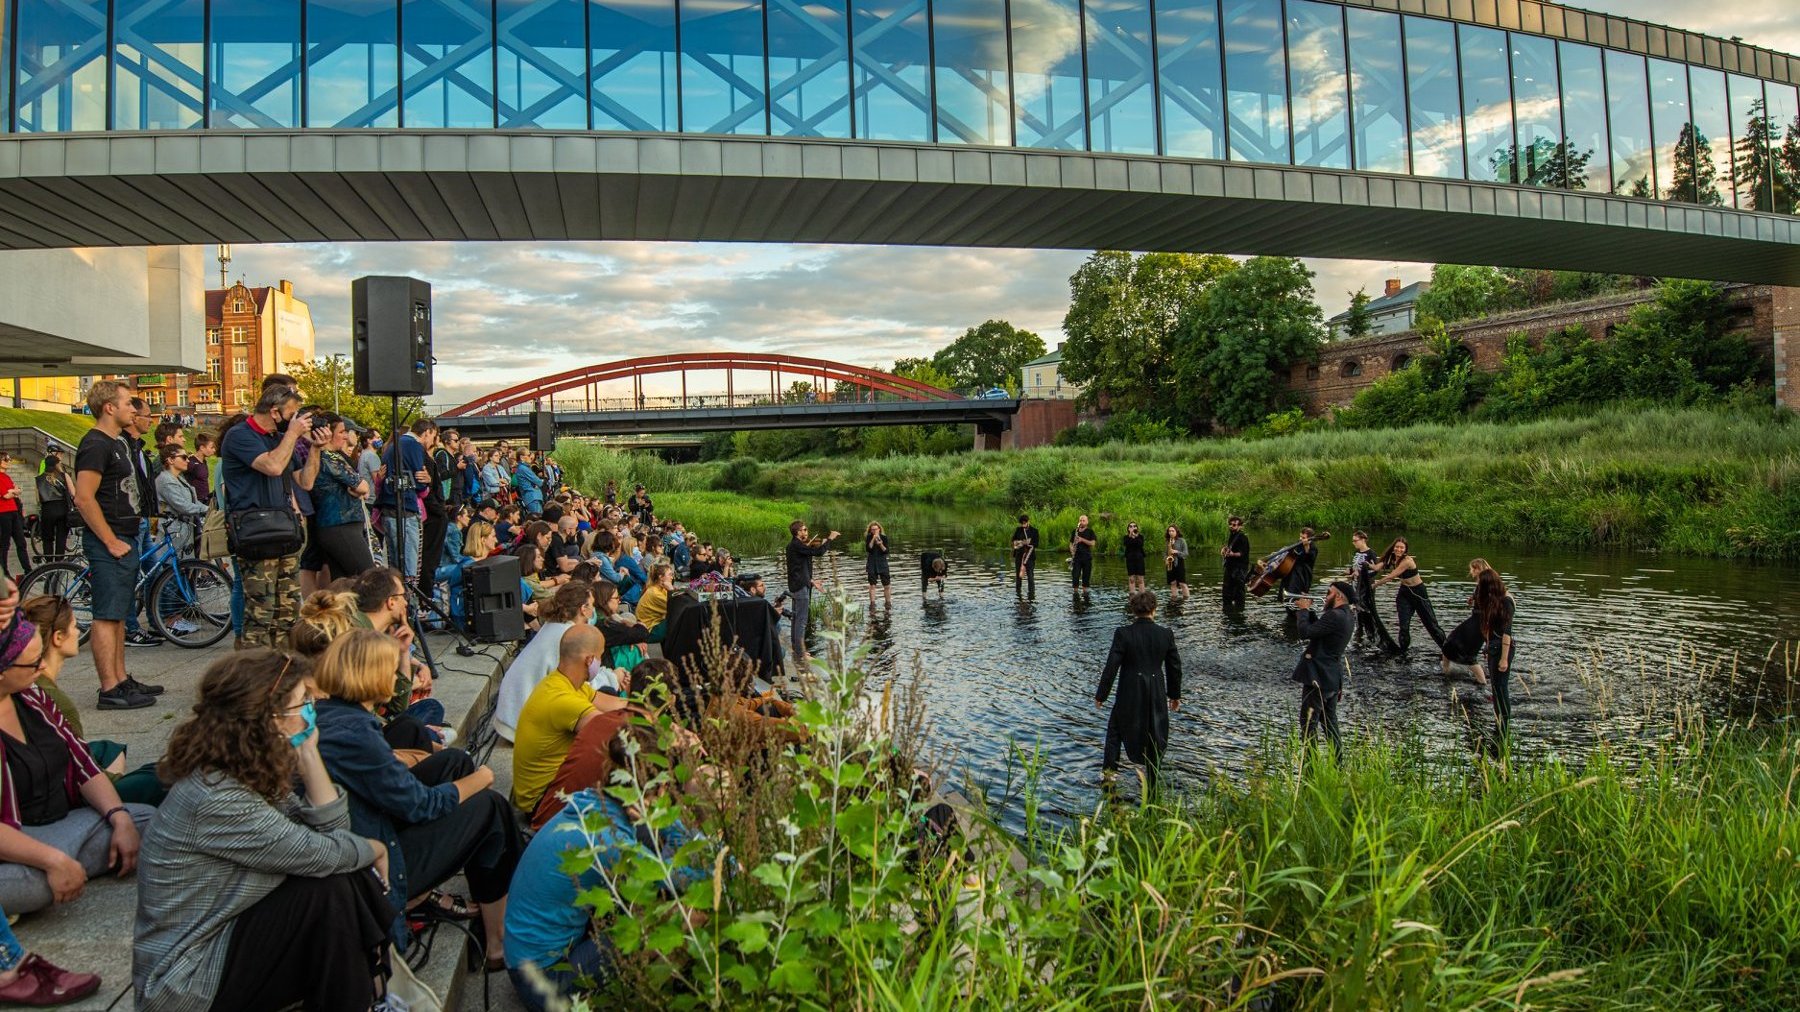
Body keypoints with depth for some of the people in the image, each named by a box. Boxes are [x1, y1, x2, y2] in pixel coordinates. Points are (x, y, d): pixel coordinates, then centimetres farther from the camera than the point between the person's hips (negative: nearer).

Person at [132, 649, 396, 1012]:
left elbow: (332, 829, -3)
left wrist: (309, 753, -10)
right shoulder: (214, 798, -27)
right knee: (330, 889, -21)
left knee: (351, 875, -6)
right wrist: (376, 849, -4)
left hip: (228, 933, 8)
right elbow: (324, 856, -23)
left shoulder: (247, 772, 1)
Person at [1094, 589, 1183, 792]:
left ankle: (1109, 769, 23)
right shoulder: (1166, 634, -6)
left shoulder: (1123, 633, -14)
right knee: (1155, 738, 16)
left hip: (1130, 694, -2)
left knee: (1115, 728, 23)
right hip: (1157, 696, 2)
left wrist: (1101, 695, -1)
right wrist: (1175, 695, 18)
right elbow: (1175, 667, 4)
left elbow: (1111, 667, -12)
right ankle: (1152, 786, 25)